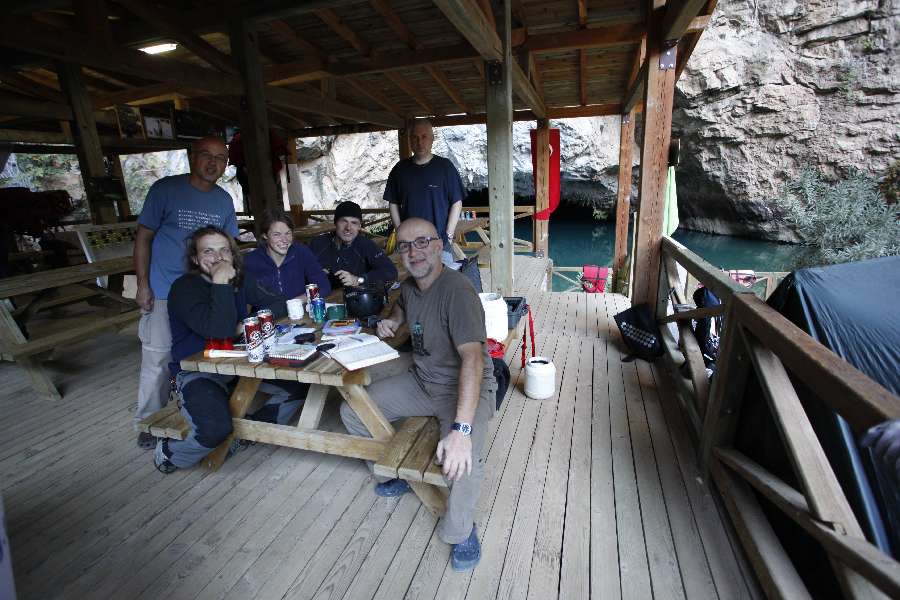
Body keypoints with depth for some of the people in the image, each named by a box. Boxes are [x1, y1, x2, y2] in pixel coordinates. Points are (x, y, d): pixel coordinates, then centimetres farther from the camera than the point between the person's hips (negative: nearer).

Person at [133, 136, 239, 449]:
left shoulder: (224, 200, 6)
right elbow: (143, 238, -3)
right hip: (163, 294, -3)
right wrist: (143, 286, -7)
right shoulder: (165, 189, -6)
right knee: (158, 359, 3)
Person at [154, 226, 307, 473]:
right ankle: (169, 453, 5)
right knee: (215, 429, -30)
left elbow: (276, 304, -3)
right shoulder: (184, 288, -18)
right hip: (197, 371, -6)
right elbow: (220, 330, -32)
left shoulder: (241, 279, 1)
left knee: (299, 384, -8)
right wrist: (221, 283, -32)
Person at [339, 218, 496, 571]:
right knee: (352, 411, 6)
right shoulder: (409, 285, 1)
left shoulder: (456, 290, -26)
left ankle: (460, 530, 0)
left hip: (464, 387, -8)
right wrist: (392, 321, 4)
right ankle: (395, 475, 27)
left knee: (462, 460, -33)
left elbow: (473, 357, -38)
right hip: (420, 381, 8)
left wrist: (461, 429, -47)